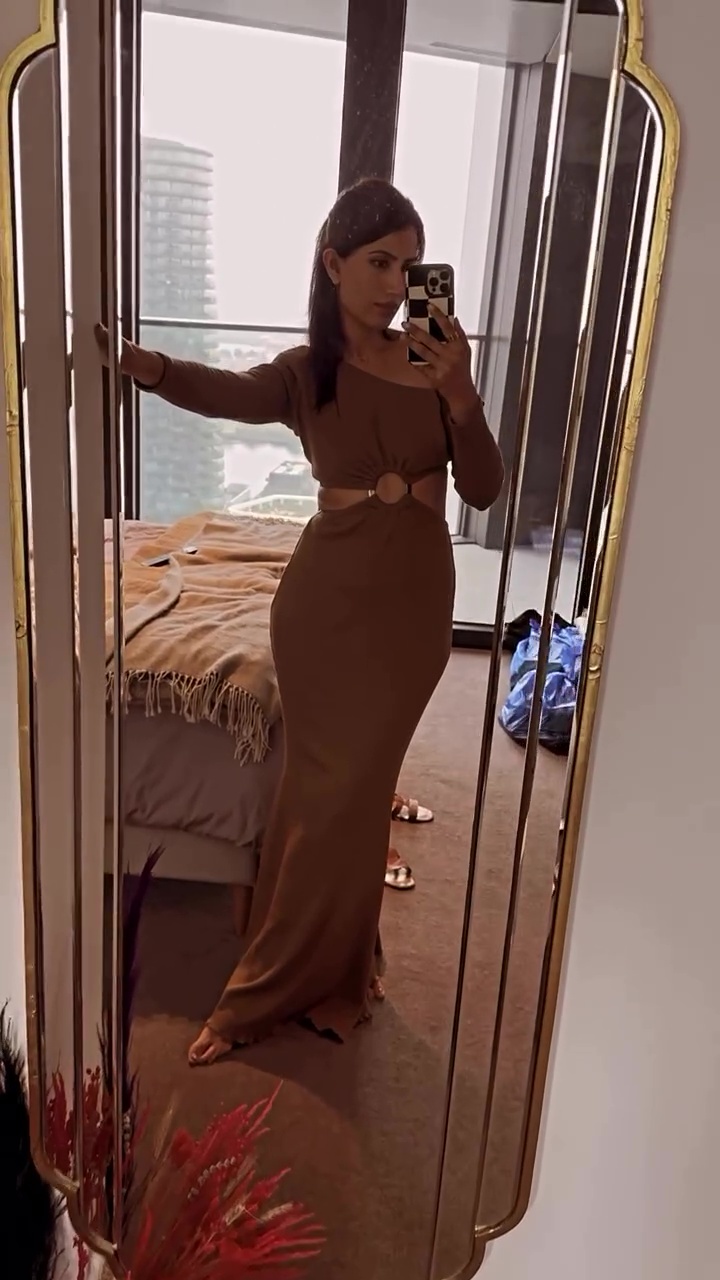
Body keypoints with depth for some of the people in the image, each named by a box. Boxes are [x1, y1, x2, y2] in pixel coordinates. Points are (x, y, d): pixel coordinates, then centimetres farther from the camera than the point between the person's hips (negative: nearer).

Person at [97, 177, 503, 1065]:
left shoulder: (435, 360, 0)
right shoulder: (303, 373, -4)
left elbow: (483, 492, -6)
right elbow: (221, 393, -24)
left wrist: (460, 392, -20)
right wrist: (137, 361, -42)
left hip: (415, 602, 2)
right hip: (328, 599, -1)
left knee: (351, 792, 10)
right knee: (329, 791, 9)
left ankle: (296, 981, 29)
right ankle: (317, 979, 30)